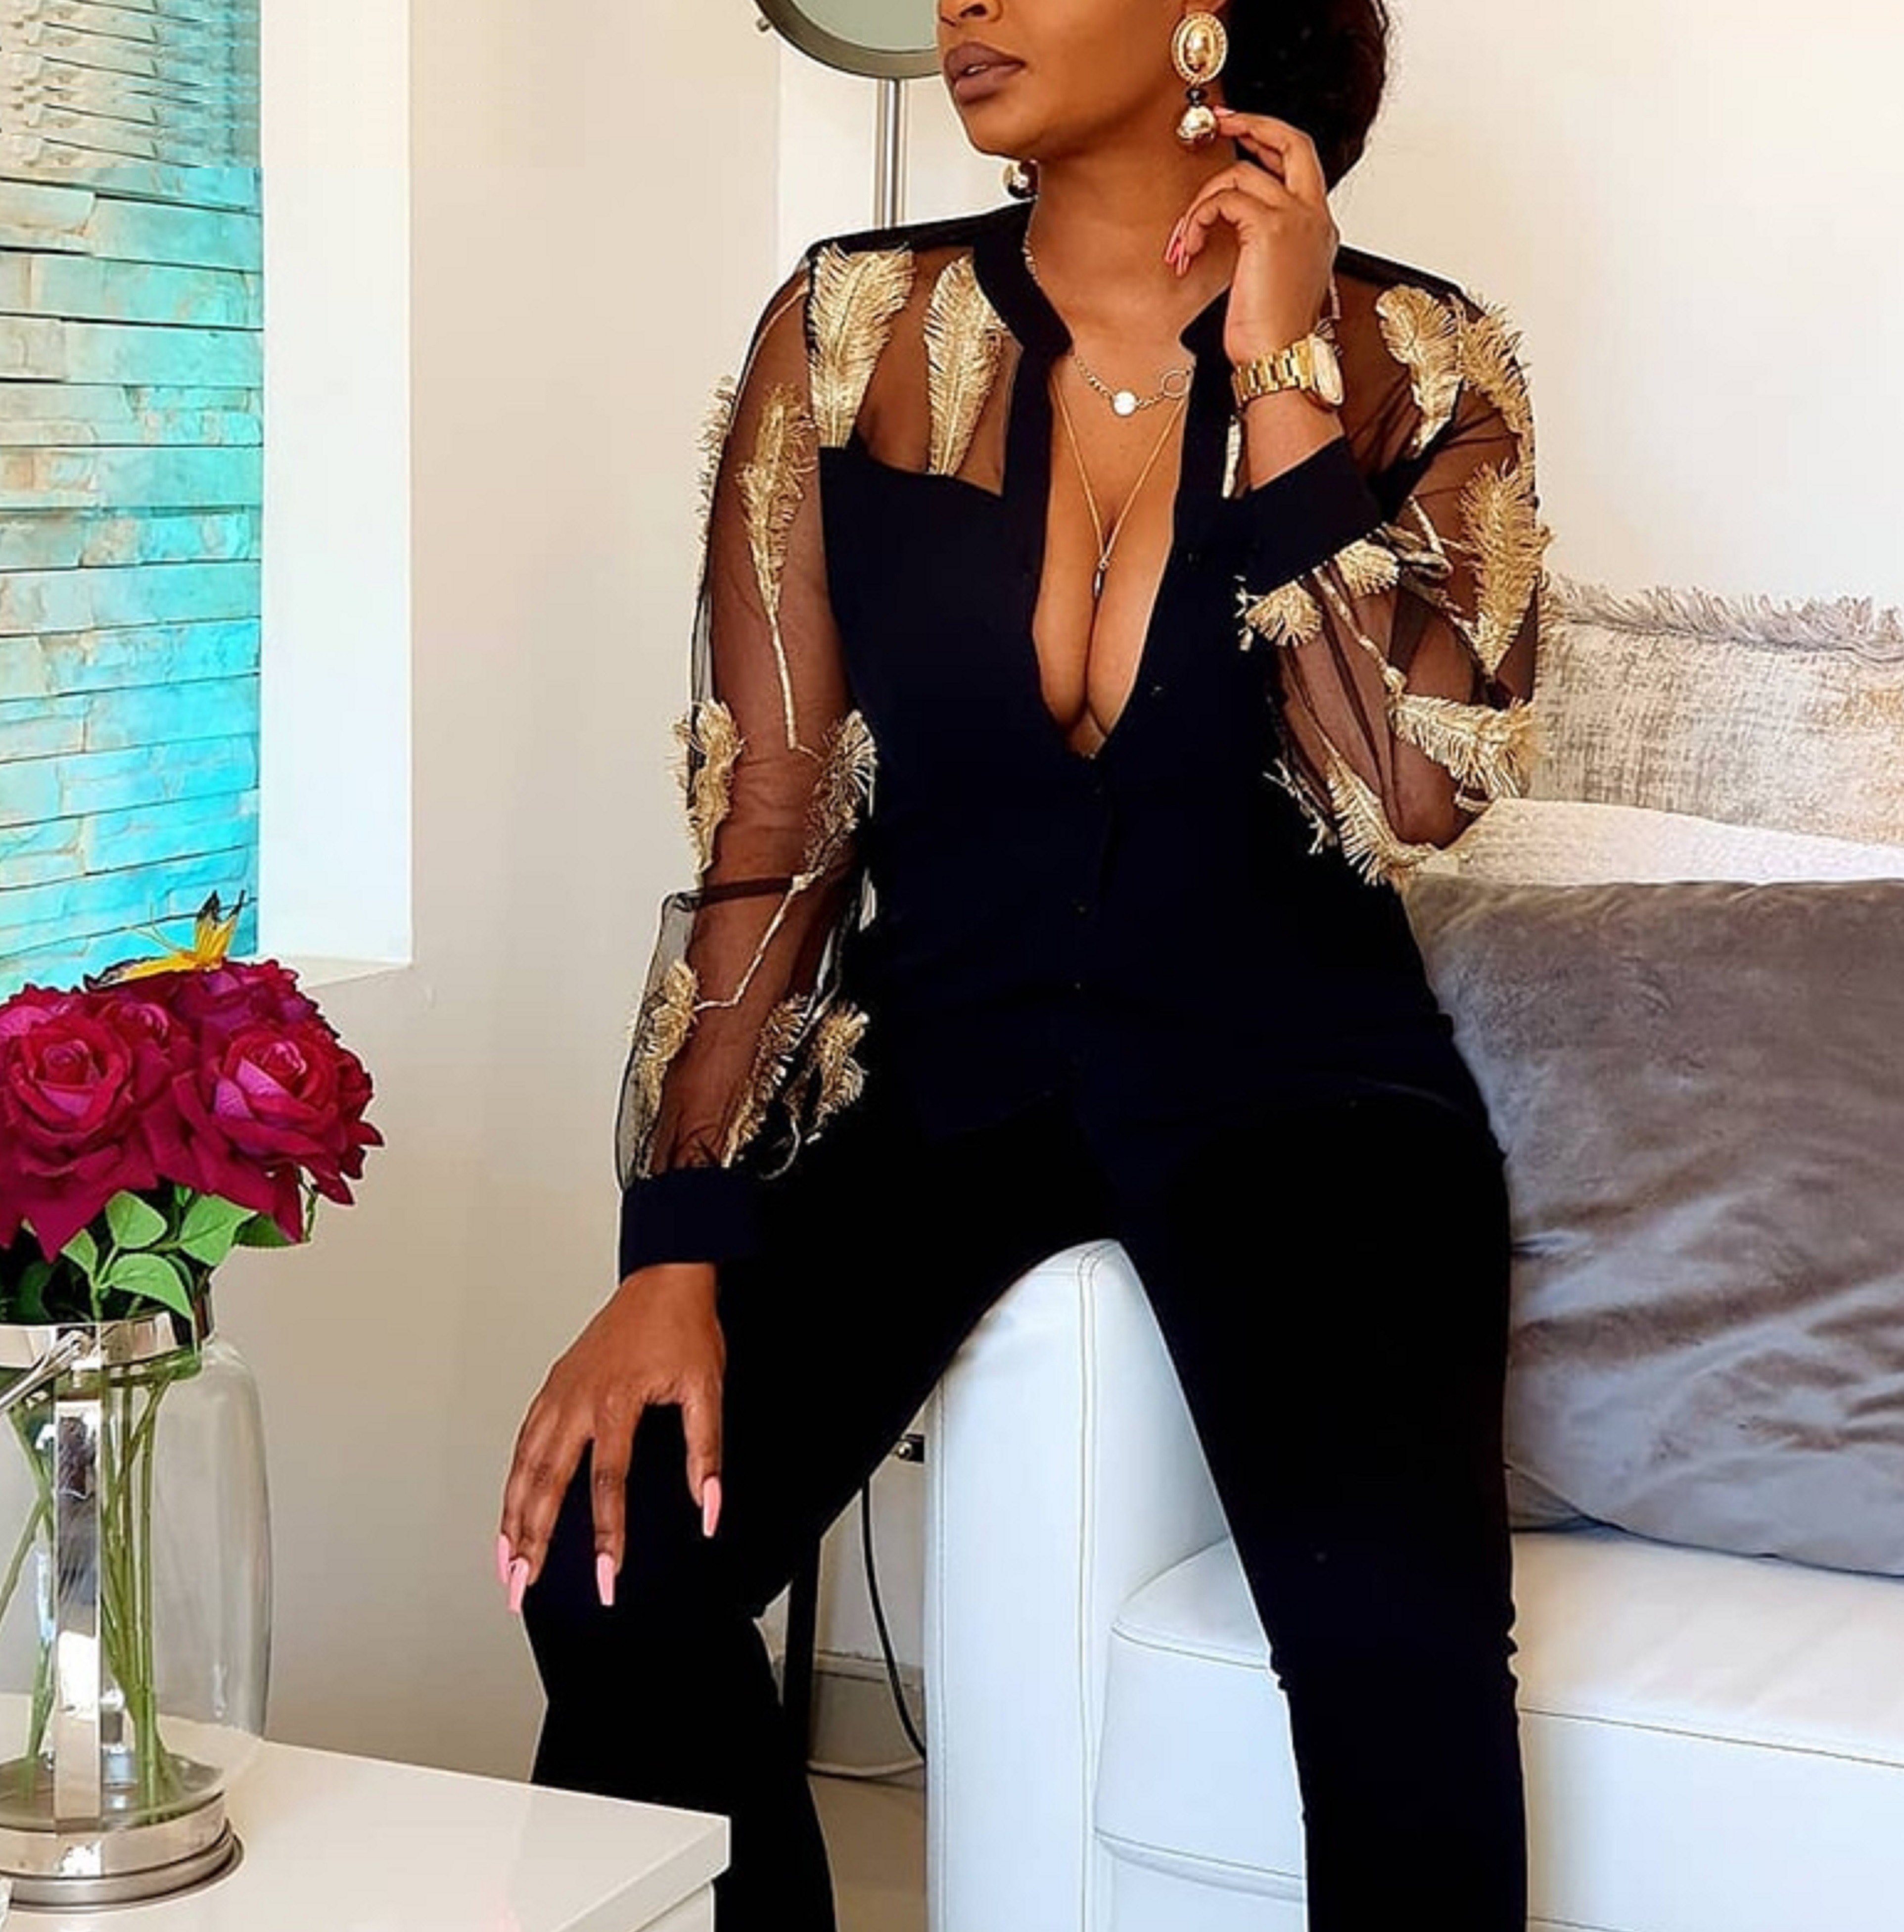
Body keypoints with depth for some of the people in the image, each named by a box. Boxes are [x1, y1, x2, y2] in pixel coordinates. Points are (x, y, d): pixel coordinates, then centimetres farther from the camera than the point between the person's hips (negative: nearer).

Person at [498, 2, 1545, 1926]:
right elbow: (767, 821, -6)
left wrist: (1280, 375, -16)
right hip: (943, 1055, 2)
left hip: (1285, 1070, -1)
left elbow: (1405, 798, -17)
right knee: (615, 1562, -19)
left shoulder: (1416, 361, -3)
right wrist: (677, 1257, -14)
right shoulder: (850, 328, -2)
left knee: (1393, 1624, -28)